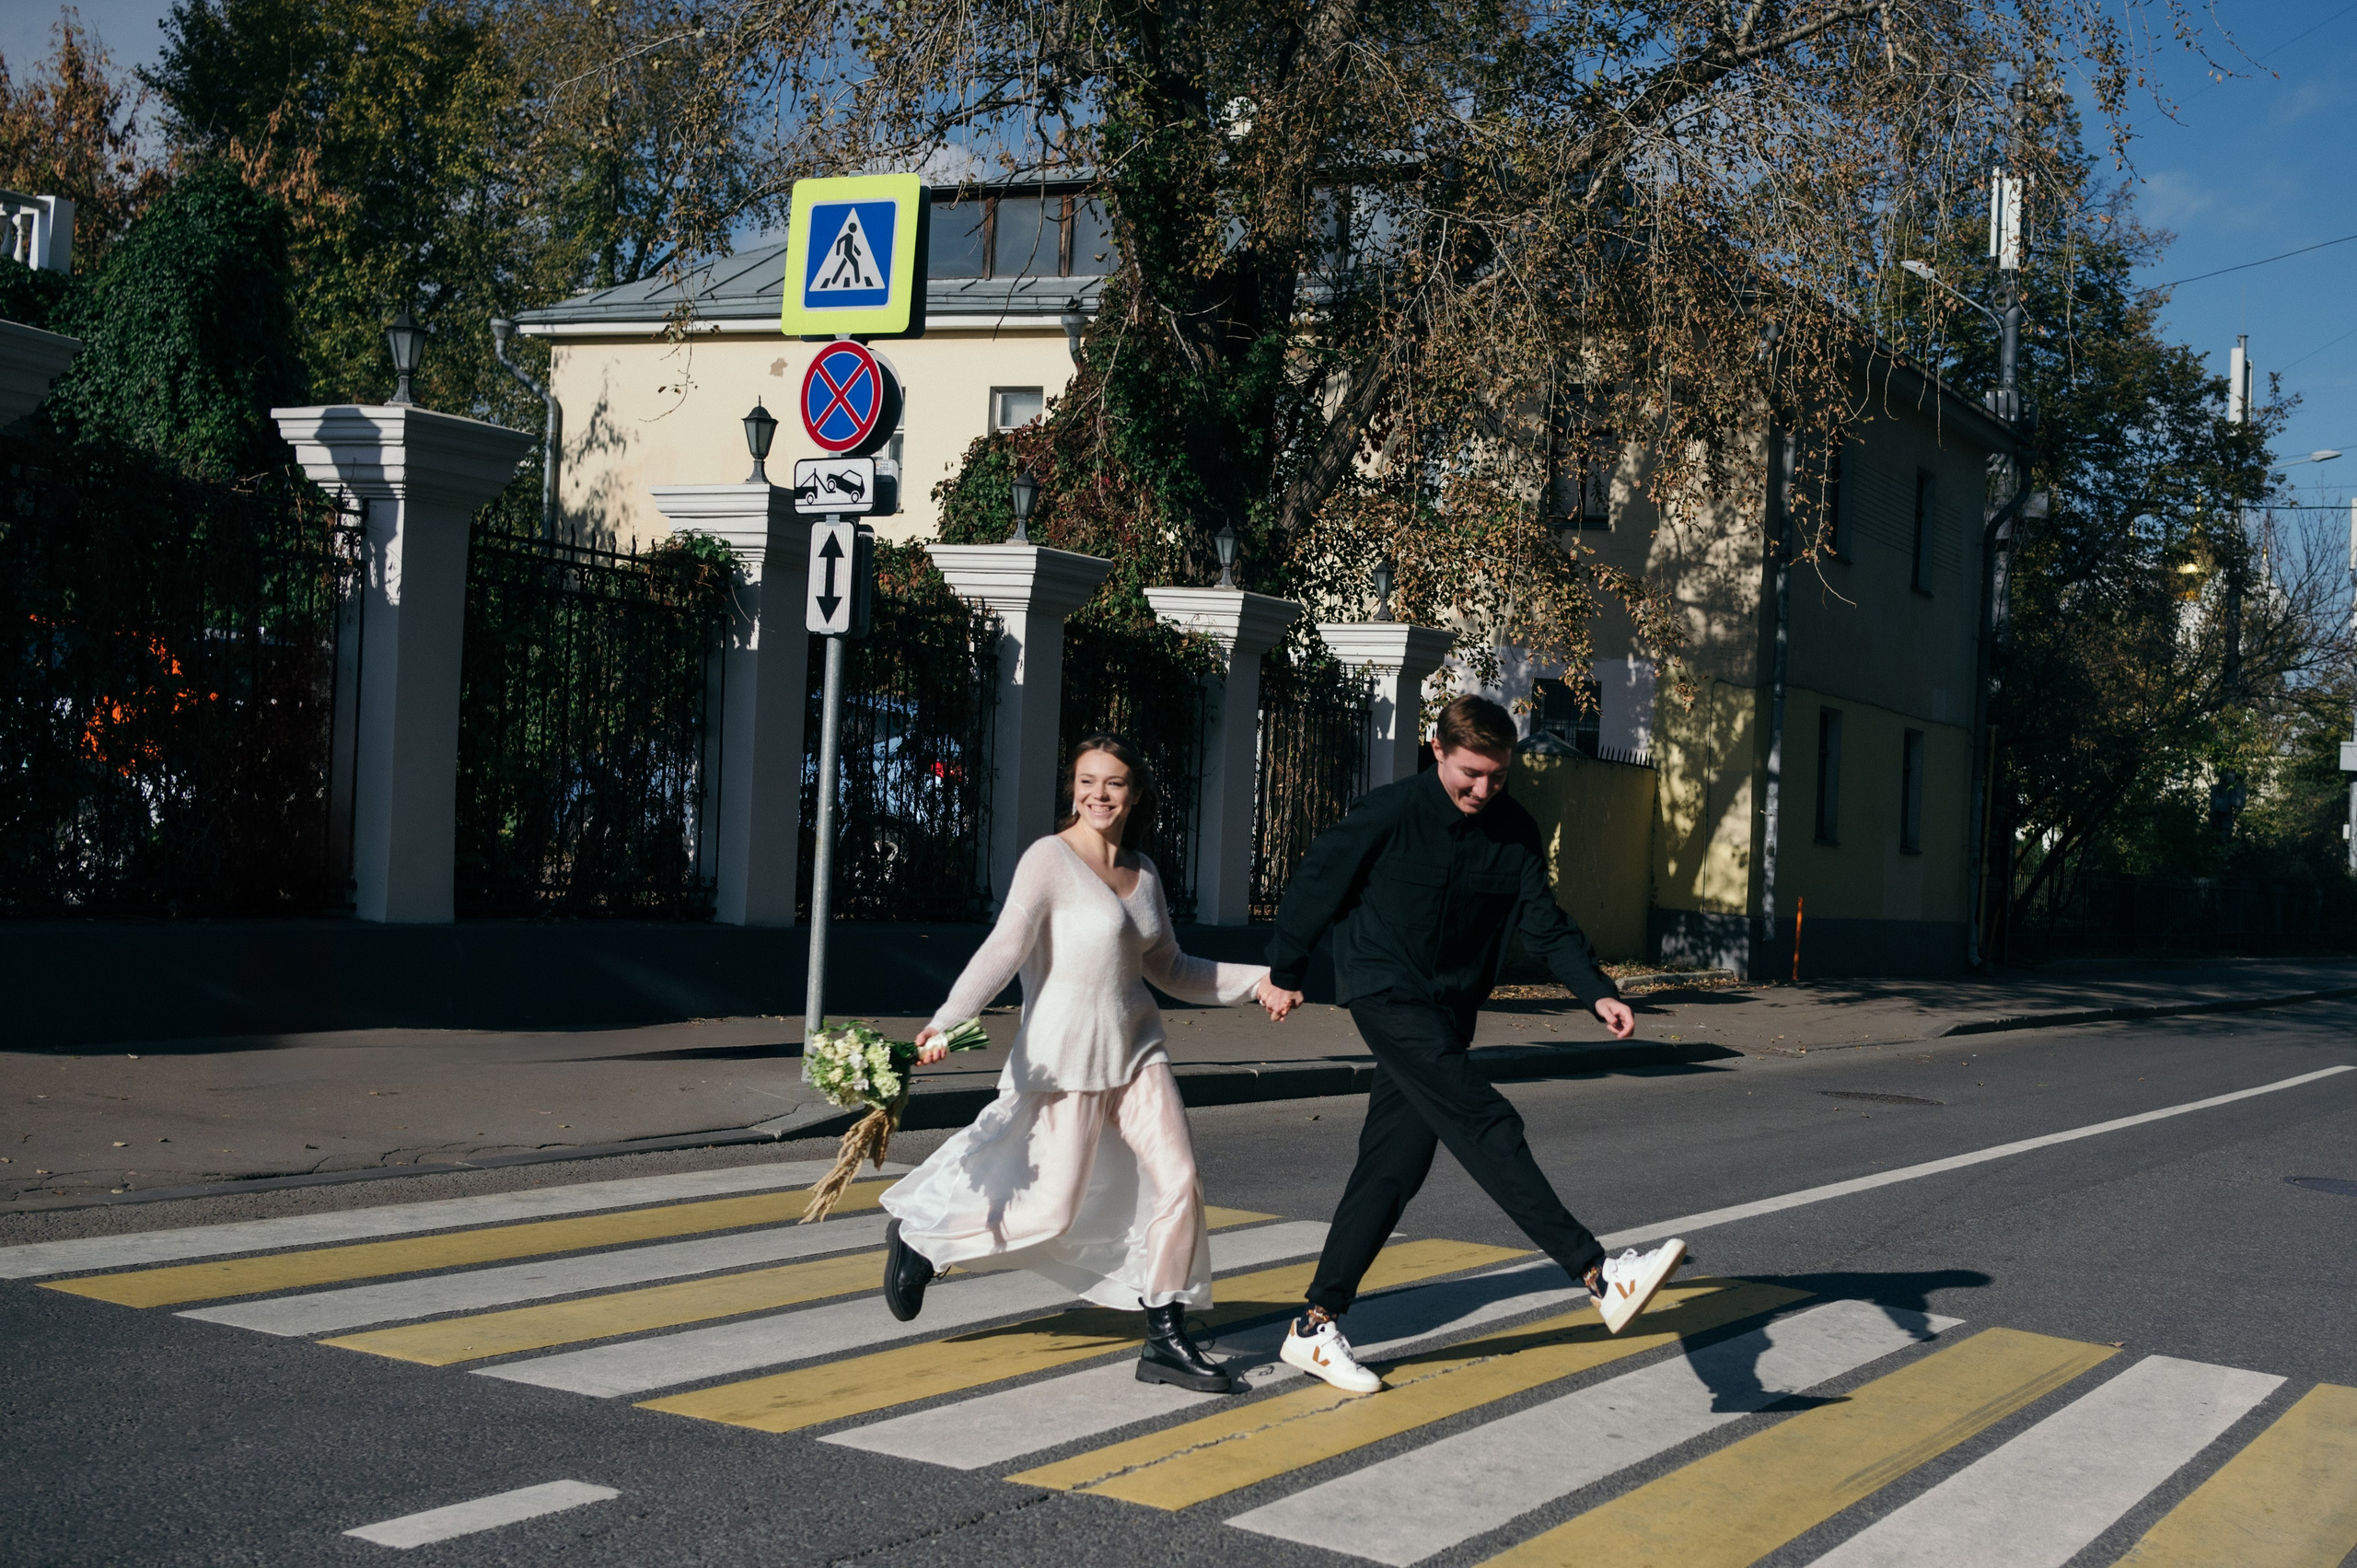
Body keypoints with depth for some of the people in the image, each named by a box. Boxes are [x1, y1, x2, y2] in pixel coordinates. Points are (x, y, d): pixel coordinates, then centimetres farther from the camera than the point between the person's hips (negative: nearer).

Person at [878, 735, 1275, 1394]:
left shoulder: (1142, 872, 9)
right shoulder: (1049, 859, -12)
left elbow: (1168, 968, 19)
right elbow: (1004, 947, -23)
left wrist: (1257, 979, 10)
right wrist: (946, 1022, -36)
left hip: (1135, 1045, 6)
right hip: (1066, 1053, -6)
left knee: (1178, 1183, -4)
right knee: (1054, 1212, -3)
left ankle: (1166, 1342, 8)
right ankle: (918, 1240, 20)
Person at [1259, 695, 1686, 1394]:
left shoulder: (1516, 834, 2)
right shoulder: (1389, 813, -13)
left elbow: (1545, 924, 5)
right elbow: (1316, 883, -3)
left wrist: (1598, 993, -10)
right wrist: (1285, 974, 7)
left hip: (1449, 1012, 6)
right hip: (1388, 997, -6)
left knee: (1395, 1166, 4)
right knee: (1486, 1126, -20)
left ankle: (1315, 1328, 12)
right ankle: (1600, 1277, -27)